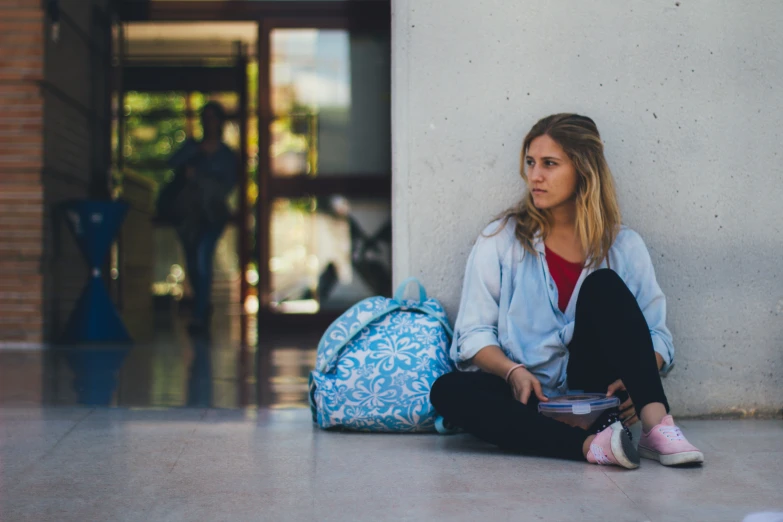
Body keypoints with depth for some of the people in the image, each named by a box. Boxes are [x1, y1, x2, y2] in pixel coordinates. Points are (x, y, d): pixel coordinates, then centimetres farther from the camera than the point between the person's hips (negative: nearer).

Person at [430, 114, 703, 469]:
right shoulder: (501, 241, 6)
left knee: (604, 286, -20)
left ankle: (656, 425, -32)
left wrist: (637, 378, -16)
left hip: (594, 396, 0)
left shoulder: (624, 246, 8)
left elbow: (657, 334, 6)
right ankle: (591, 446, -42)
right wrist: (512, 372, -18)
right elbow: (474, 333, 2)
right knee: (449, 390, -30)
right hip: (527, 397, 0)